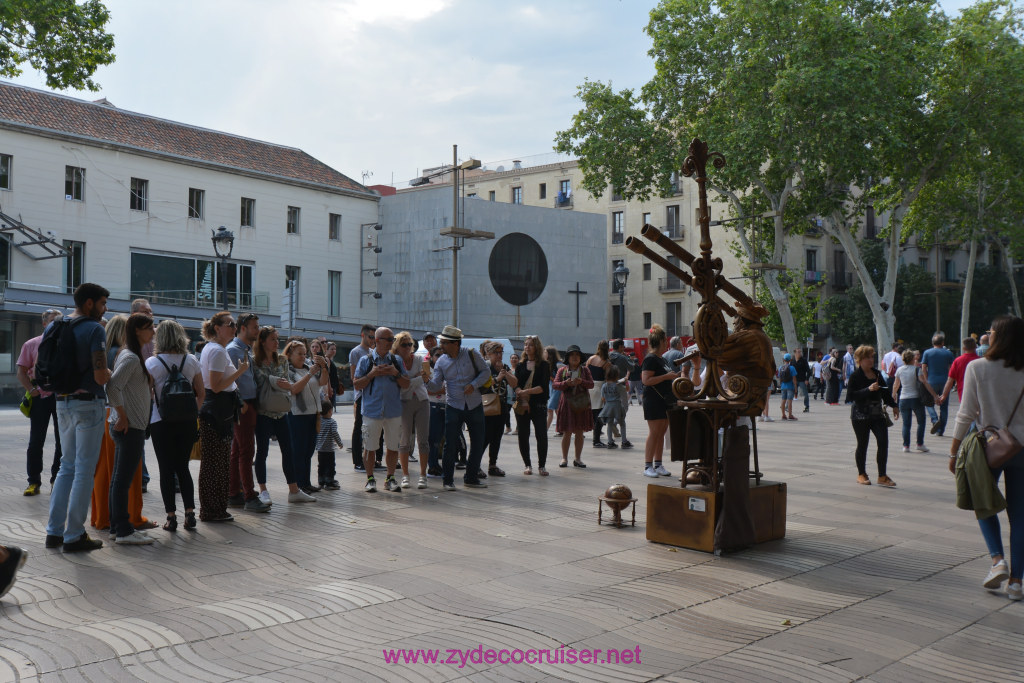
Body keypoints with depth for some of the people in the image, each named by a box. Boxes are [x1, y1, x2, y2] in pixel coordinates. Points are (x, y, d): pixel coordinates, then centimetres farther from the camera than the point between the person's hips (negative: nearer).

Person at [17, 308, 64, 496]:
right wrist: (31, 389, -12)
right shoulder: (31, 345, 3)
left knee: (62, 441, 5)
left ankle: (57, 479, 17)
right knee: (36, 442, 1)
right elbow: (21, 372, 3)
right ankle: (34, 482, 9)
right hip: (41, 397, -1)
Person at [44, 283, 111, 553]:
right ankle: (74, 536, 3)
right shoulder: (95, 330, -13)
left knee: (67, 466, 17)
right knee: (84, 469, -1)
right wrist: (109, 374, 0)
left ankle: (55, 530, 18)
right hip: (88, 403, -7)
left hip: (63, 403, 7)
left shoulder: (53, 327, 9)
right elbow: (101, 376, -19)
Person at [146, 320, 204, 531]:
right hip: (187, 421, 3)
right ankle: (190, 513, 6)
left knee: (166, 469, 4)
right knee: (183, 467, 12)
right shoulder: (191, 361, 2)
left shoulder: (151, 363, -5)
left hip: (161, 422, -3)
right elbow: (201, 393, 5)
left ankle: (171, 517, 3)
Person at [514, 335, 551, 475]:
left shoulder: (544, 365, 2)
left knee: (541, 436, -7)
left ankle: (541, 466, 4)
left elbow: (544, 387, -8)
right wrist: (523, 400, -12)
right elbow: (517, 385, 4)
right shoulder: (521, 365, 11)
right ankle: (527, 465, 15)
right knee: (523, 436, 3)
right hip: (522, 405, 3)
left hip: (538, 405, -3)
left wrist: (527, 391, -18)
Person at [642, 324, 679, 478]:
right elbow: (646, 380, -21)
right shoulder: (650, 359, -12)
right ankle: (648, 466, -3)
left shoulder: (661, 359, 18)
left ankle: (658, 465, 15)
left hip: (664, 400, 10)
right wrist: (667, 376, -21)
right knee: (654, 433, -8)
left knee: (662, 432, 10)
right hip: (653, 400, -10)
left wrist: (674, 376, 17)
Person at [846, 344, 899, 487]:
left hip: (877, 414, 5)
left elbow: (885, 392, 23)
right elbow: (851, 395, -17)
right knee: (862, 444, 3)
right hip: (860, 415, -5)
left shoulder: (877, 374, 12)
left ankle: (882, 476, 1)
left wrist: (893, 405, 21)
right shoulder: (855, 376, -8)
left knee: (883, 442, -6)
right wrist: (868, 390, -24)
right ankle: (861, 474, 20)